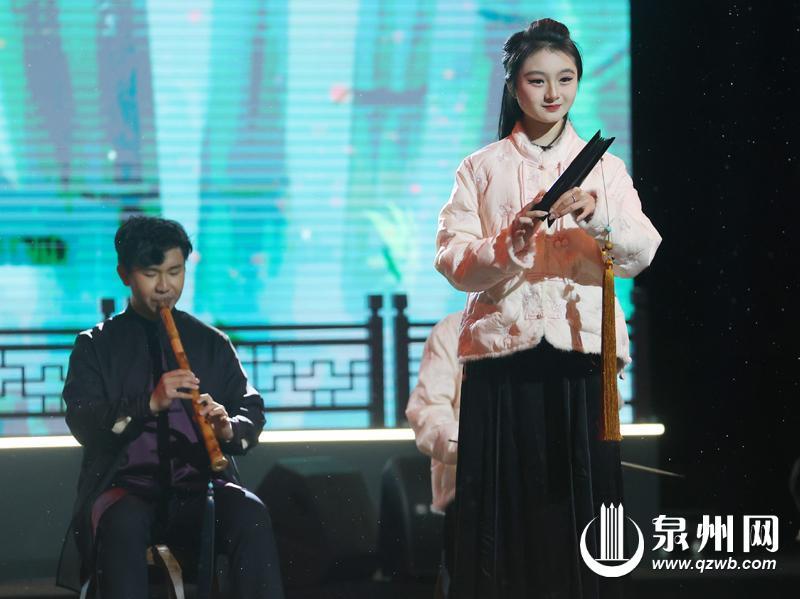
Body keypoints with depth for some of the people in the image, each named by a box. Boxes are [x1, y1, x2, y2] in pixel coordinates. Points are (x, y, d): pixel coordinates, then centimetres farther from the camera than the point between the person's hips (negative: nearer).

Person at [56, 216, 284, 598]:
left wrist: (230, 429, -15)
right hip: (126, 487, -2)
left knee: (250, 514, -32)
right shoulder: (96, 346, 11)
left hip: (201, 487, 2)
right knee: (124, 521, -38)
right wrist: (149, 404, -21)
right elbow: (82, 422, -3)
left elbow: (251, 410, 10)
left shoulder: (212, 343, 17)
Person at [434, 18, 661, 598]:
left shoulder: (605, 168, 11)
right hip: (502, 354, -1)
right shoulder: (482, 169, 8)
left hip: (581, 353, 1)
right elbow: (452, 262, -1)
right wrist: (511, 243, -19)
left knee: (581, 505, 0)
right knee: (507, 511, -1)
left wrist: (601, 218, -21)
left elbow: (642, 254, -2)